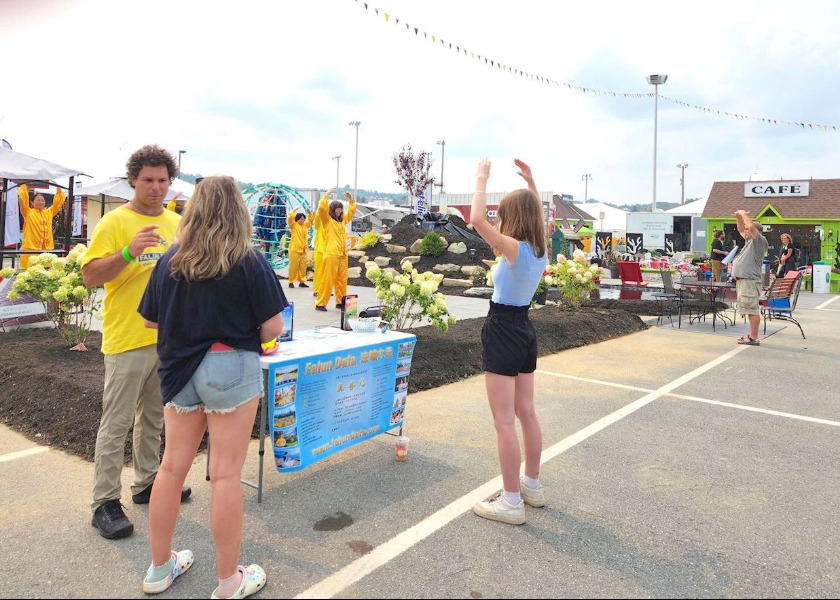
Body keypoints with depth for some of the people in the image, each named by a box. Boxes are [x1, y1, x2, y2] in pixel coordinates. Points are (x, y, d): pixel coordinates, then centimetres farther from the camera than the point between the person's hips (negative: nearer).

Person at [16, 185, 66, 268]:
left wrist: (59, 189, 13)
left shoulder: (49, 212, 16)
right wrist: (24, 187, -5)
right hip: (30, 248, -4)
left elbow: (58, 202, 18)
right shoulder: (28, 212, 5)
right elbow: (22, 199, -7)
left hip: (47, 249, 4)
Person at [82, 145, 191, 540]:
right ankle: (105, 503, 12)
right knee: (116, 423, 1)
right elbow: (90, 276, -15)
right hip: (127, 340, -6)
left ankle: (147, 482, 32)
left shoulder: (177, 222, 9)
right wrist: (129, 252, -28)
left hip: (168, 338, 6)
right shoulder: (115, 222, -9)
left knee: (154, 417, 17)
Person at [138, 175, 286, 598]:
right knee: (226, 474, 3)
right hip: (231, 369, -5)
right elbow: (272, 329, -11)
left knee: (172, 466, 16)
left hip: (179, 372, 5)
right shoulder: (250, 262, -11)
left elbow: (149, 320, 9)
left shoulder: (169, 261, 1)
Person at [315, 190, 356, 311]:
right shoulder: (327, 219, 1)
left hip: (343, 254, 6)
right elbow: (322, 207, -16)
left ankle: (340, 302, 19)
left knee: (342, 280, 9)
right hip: (331, 254, -6)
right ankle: (320, 304, -2)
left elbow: (351, 211, 31)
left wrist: (351, 199, 22)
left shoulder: (343, 220, 18)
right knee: (327, 280, -7)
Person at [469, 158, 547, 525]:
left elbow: (476, 220, -28)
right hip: (524, 332, 9)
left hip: (501, 333, -9)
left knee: (504, 422, -2)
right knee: (526, 414, 18)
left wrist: (482, 178, -16)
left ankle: (511, 502, 7)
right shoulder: (540, 248, 4)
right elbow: (537, 215, 26)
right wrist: (530, 181, 25)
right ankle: (532, 485, 33)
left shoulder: (514, 248, -18)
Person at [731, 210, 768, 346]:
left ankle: (754, 338, -9)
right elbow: (741, 230, 34)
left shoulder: (760, 241, -7)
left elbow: (751, 227, -23)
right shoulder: (749, 240, 19)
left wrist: (744, 214, -8)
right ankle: (752, 335, 21)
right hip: (742, 279, 10)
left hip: (750, 280, -10)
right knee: (750, 309, 14)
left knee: (752, 309, -9)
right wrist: (739, 218, 16)